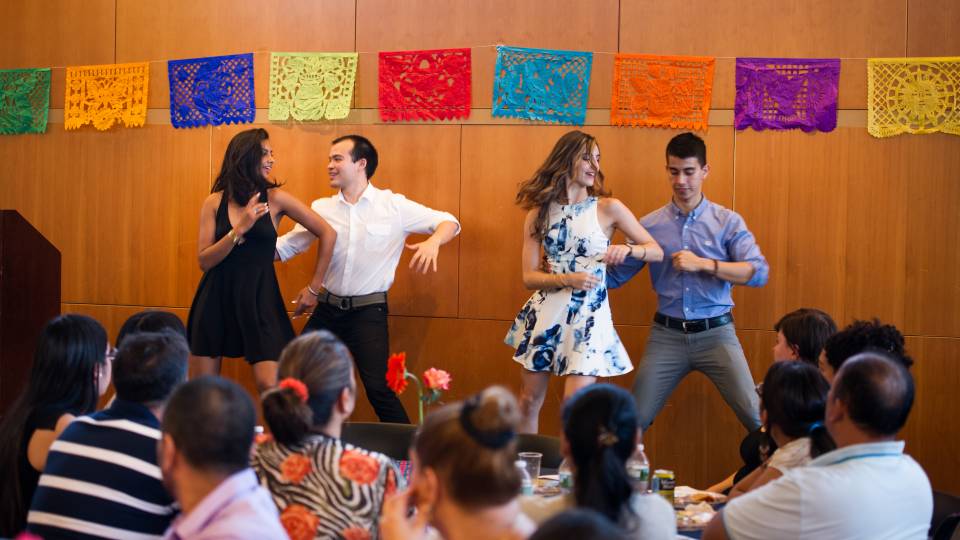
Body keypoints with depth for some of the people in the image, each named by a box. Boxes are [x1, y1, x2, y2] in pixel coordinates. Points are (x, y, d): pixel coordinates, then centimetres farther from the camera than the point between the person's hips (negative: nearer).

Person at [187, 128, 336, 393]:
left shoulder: (275, 199, -3)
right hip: (216, 298, 2)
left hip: (259, 297, -2)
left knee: (270, 386, -13)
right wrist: (239, 230, -18)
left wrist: (314, 287, 5)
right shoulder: (215, 202, 1)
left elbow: (328, 234, 2)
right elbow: (205, 261, -6)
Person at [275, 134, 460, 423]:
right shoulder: (321, 208, 4)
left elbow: (449, 222, -4)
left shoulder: (394, 206, -5)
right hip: (327, 309, 4)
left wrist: (433, 241, -25)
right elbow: (285, 247, 6)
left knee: (378, 389, -10)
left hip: (368, 312, -4)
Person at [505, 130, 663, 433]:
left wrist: (627, 249, -19)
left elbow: (656, 251, 2)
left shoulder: (608, 208, -3)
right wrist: (568, 279, -19)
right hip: (545, 314, 2)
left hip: (588, 317, -2)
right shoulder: (539, 213, 2)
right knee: (529, 402, 9)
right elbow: (529, 277, -2)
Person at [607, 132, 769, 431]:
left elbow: (759, 272, -11)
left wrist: (704, 264, -21)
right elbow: (616, 275, 5)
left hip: (715, 333, -1)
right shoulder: (650, 225, 4)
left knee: (756, 417, -4)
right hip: (666, 335, 1)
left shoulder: (728, 222, -1)